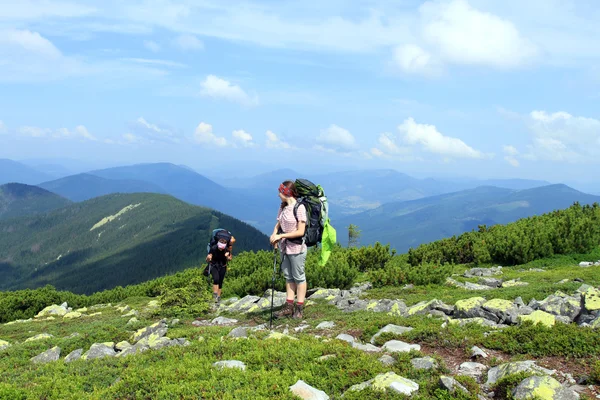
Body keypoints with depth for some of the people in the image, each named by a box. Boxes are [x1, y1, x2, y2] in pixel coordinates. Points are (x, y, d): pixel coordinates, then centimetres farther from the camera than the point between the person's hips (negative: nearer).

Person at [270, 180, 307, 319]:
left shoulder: (299, 208, -18)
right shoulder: (283, 207, 5)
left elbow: (300, 231, -19)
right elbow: (278, 224, 12)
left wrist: (281, 235, -19)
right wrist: (274, 234, -9)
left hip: (297, 247, -8)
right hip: (284, 246, 8)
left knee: (298, 277, 3)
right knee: (288, 276, 13)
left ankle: (300, 308, 11)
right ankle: (289, 306, 21)